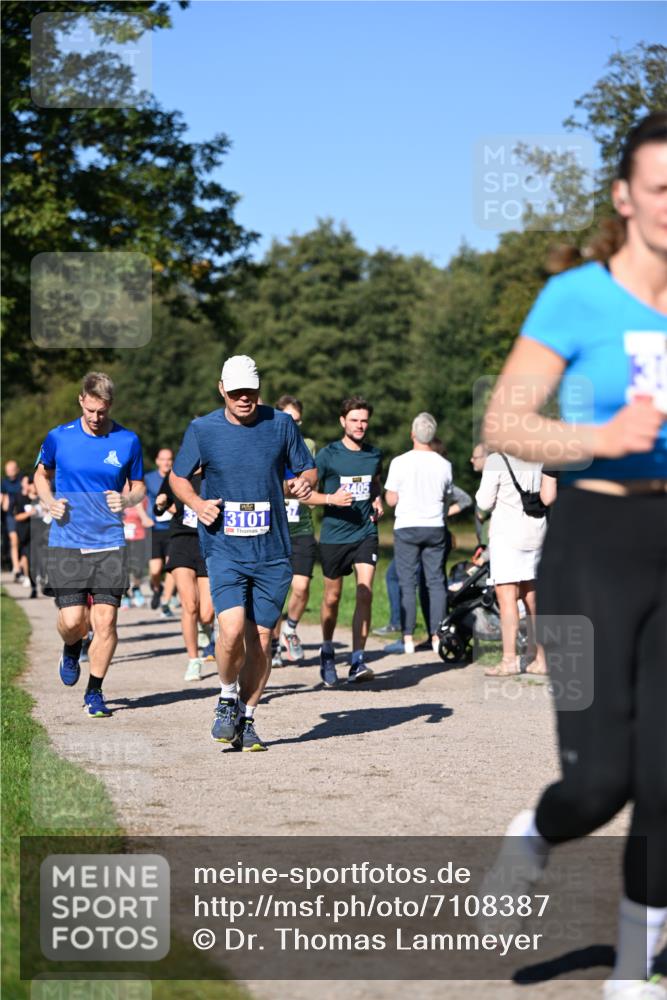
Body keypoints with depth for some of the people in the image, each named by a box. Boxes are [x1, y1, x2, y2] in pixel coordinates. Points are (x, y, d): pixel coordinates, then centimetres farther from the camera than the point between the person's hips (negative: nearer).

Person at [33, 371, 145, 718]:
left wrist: (127, 500, -10)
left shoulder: (128, 441, 1)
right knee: (72, 620, -7)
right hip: (66, 543, 0)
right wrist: (49, 501, -2)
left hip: (110, 544, 0)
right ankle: (71, 650, 30)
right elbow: (42, 474, 17)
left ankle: (94, 693, 12)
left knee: (105, 620, -5)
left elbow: (139, 487, 12)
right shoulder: (59, 437, 0)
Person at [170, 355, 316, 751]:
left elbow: (308, 470, 11)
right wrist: (196, 502, -6)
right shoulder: (202, 429, 1)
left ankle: (247, 719, 21)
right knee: (232, 630, -19)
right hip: (225, 549, -1)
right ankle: (227, 700, 8)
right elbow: (178, 476, 14)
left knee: (261, 639, 4)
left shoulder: (281, 424, 2)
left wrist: (304, 483, -13)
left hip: (272, 552, 2)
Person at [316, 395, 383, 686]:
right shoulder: (328, 455, -5)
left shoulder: (375, 455, 7)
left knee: (365, 593, -14)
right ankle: (327, 652, 33)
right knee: (332, 597, 9)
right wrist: (330, 499, -19)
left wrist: (378, 501, 8)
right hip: (334, 534, -2)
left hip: (365, 533, 2)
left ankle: (357, 662, -12)